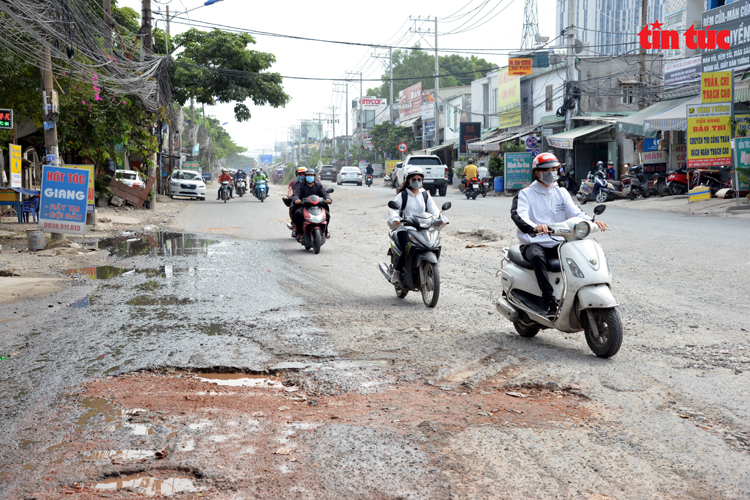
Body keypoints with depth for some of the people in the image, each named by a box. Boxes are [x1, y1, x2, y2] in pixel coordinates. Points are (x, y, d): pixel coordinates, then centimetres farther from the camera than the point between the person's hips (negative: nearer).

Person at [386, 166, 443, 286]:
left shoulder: (425, 195, 17)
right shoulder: (402, 195, 6)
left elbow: (434, 210, 7)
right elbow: (393, 208, -5)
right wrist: (395, 219, -27)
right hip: (404, 229, -3)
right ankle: (396, 272, -3)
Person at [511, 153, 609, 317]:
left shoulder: (562, 193, 16)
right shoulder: (525, 194, 3)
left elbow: (575, 212, 2)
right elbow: (519, 215, -17)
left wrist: (592, 221, -21)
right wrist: (534, 227, -40)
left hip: (558, 243, 4)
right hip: (534, 243, -4)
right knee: (538, 257, -37)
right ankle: (549, 302, -40)